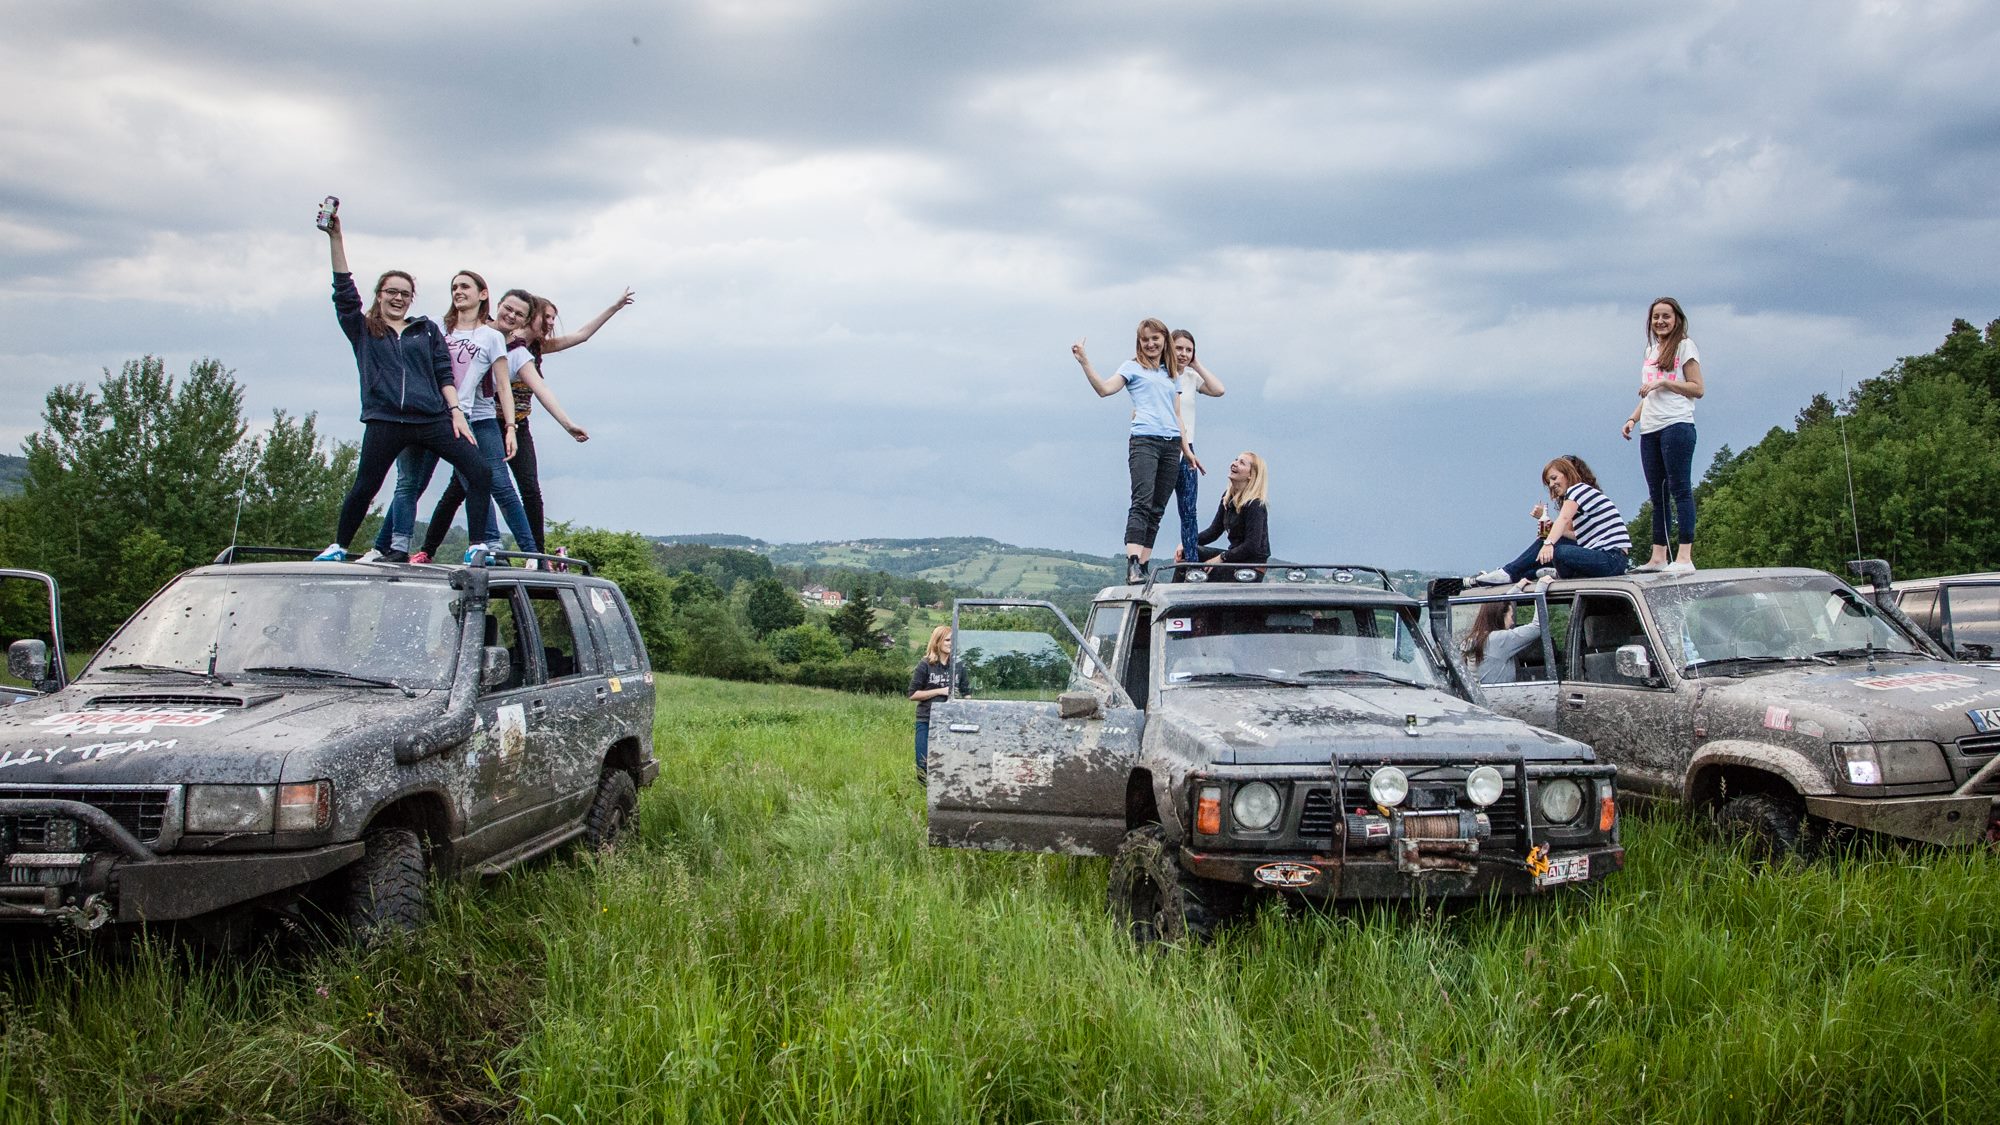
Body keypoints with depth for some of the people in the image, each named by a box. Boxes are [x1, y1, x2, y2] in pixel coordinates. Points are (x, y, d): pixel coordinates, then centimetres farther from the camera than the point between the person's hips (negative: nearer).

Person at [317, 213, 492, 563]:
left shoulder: (427, 330, 18)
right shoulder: (363, 330, 14)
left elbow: (444, 373, 14)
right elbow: (344, 291, 2)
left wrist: (456, 411, 2)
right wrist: (335, 238, -5)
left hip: (433, 419, 2)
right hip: (384, 422, -2)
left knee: (480, 472, -12)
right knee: (364, 487, -5)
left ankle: (478, 546, -9)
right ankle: (339, 547, 15)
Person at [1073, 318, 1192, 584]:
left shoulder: (1172, 375, 24)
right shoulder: (1133, 367, 10)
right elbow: (1105, 389, -6)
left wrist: (1186, 448, 18)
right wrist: (1084, 363, -17)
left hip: (1171, 444, 5)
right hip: (1144, 440, -5)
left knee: (1157, 509, 1)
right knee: (1142, 502, -20)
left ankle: (1143, 566, 1)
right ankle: (1132, 566, -29)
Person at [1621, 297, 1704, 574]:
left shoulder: (1684, 346, 1)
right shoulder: (1650, 350, 22)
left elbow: (1697, 389, -5)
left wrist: (1663, 382, -13)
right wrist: (1633, 419, 13)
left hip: (1676, 424, -7)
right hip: (1649, 430, 7)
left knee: (1679, 489, -11)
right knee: (1657, 495, 6)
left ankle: (1685, 556, -15)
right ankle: (1658, 557, 7)